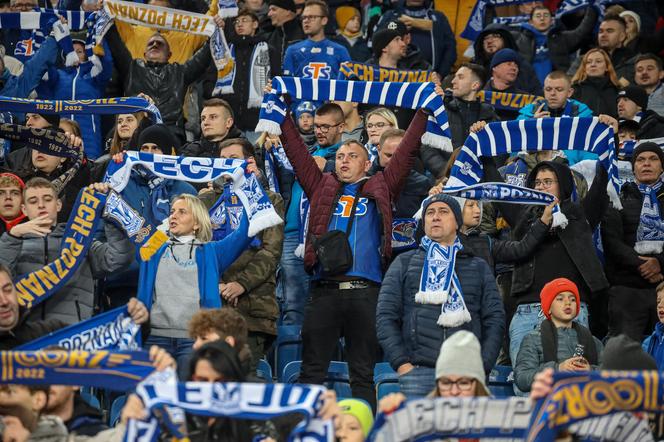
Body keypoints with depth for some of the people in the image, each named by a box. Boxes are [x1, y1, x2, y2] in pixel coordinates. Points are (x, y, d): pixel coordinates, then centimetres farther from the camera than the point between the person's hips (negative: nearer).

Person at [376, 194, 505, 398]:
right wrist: (401, 364, -4)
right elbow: (385, 316, 10)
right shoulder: (404, 263, 18)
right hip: (418, 371, -1)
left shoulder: (478, 267, 21)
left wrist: (483, 366, -2)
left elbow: (495, 320, 13)